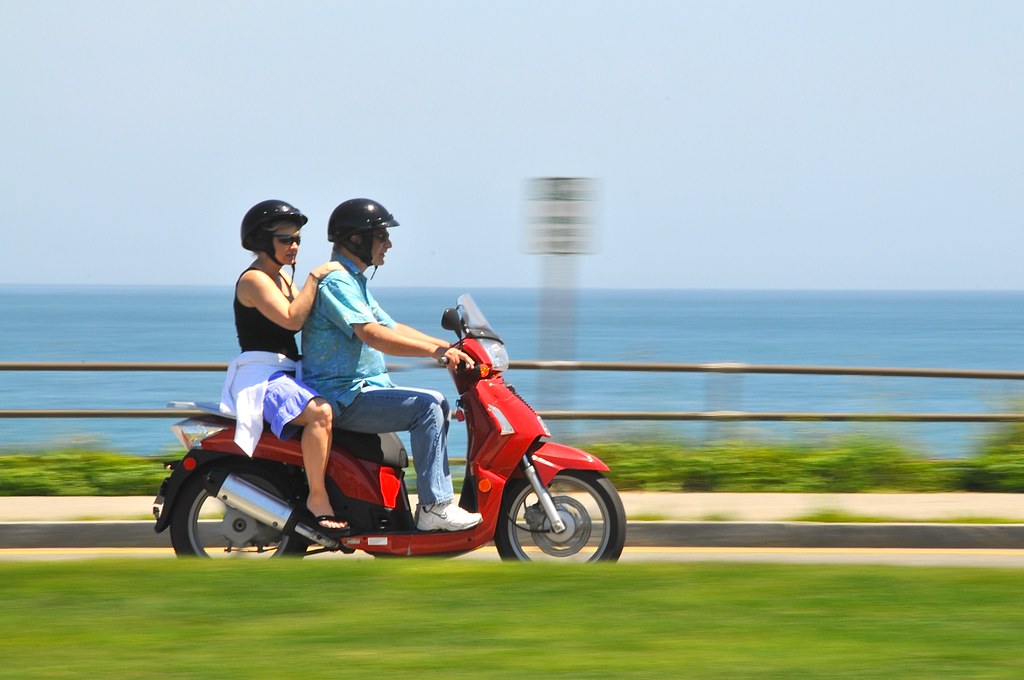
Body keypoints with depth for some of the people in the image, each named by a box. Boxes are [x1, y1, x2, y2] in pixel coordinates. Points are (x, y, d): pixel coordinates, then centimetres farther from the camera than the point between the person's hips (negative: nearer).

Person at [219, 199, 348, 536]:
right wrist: (315, 278, -21)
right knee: (320, 412, -35)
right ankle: (317, 499, -34)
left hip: (287, 374, 10)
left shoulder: (282, 277, 19)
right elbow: (292, 319, -23)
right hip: (260, 377, -10)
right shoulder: (253, 280, -11)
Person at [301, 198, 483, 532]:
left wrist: (450, 347, 13)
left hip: (361, 389, 11)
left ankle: (434, 501, 9)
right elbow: (372, 334, -28)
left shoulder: (354, 282, 20)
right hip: (342, 397, -11)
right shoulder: (335, 282, -15)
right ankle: (435, 507, -21)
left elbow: (393, 328, 24)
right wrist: (437, 351, -30)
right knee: (427, 407, -20)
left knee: (437, 403, 12)